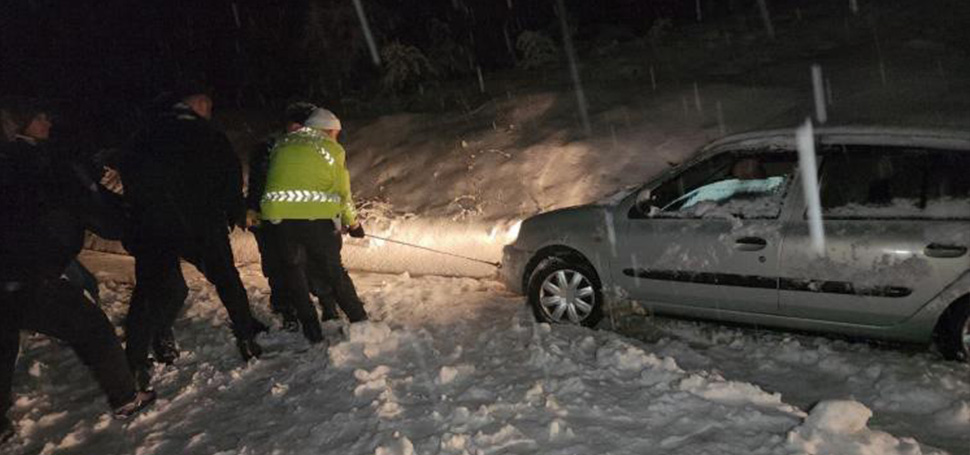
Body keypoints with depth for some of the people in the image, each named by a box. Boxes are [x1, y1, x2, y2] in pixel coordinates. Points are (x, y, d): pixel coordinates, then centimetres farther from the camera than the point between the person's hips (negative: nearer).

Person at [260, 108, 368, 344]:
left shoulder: (282, 145, 17)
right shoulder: (331, 149, 5)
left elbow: (273, 180, 14)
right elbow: (342, 192, 6)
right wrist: (352, 223, 18)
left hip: (280, 214, 2)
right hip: (318, 216, -2)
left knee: (293, 270, 15)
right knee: (333, 270, 12)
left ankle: (312, 329, 14)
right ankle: (359, 320, 20)